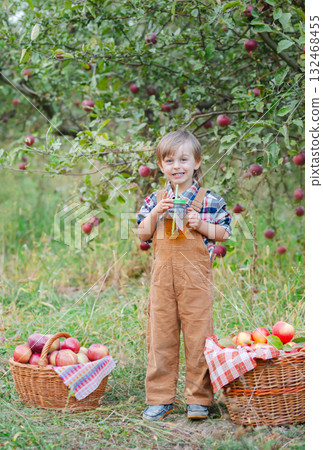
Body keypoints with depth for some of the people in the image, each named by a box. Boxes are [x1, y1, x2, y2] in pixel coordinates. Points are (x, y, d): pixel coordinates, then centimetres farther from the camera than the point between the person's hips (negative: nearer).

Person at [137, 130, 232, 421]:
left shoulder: (210, 200, 0)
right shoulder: (155, 200, 8)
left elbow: (224, 233, 4)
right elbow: (143, 235, 8)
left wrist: (201, 225, -13)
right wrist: (155, 213, -8)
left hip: (196, 276, -3)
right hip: (163, 274, 3)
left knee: (198, 335, 1)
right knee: (160, 335, 6)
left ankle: (199, 398, 12)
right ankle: (160, 398, 16)